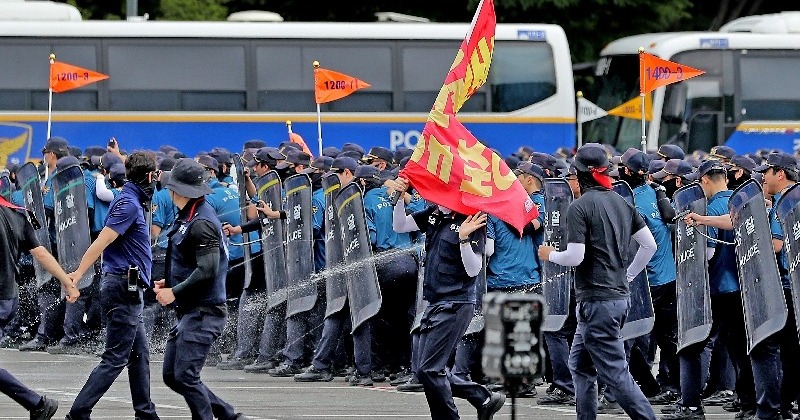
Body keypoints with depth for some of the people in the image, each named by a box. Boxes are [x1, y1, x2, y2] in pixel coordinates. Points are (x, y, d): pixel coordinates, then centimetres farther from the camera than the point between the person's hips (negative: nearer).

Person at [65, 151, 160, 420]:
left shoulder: (131, 202, 16)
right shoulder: (129, 204, -15)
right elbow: (101, 242, -24)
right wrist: (78, 274, -30)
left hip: (128, 289, 10)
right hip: (124, 288, -10)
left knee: (140, 355, 14)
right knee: (116, 358, -10)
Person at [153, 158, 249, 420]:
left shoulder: (201, 224, -18)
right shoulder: (187, 218, 14)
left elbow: (207, 270, -25)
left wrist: (175, 292, -17)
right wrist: (169, 283, 11)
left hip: (203, 312, -10)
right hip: (189, 311, 10)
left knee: (185, 376, -11)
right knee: (172, 376, 10)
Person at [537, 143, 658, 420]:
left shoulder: (579, 208, -13)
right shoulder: (622, 203, 10)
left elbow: (575, 257, -18)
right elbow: (649, 245, 10)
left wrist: (550, 255, 2)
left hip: (596, 300, -8)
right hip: (620, 296, 8)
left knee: (614, 371, -6)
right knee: (579, 363, 19)